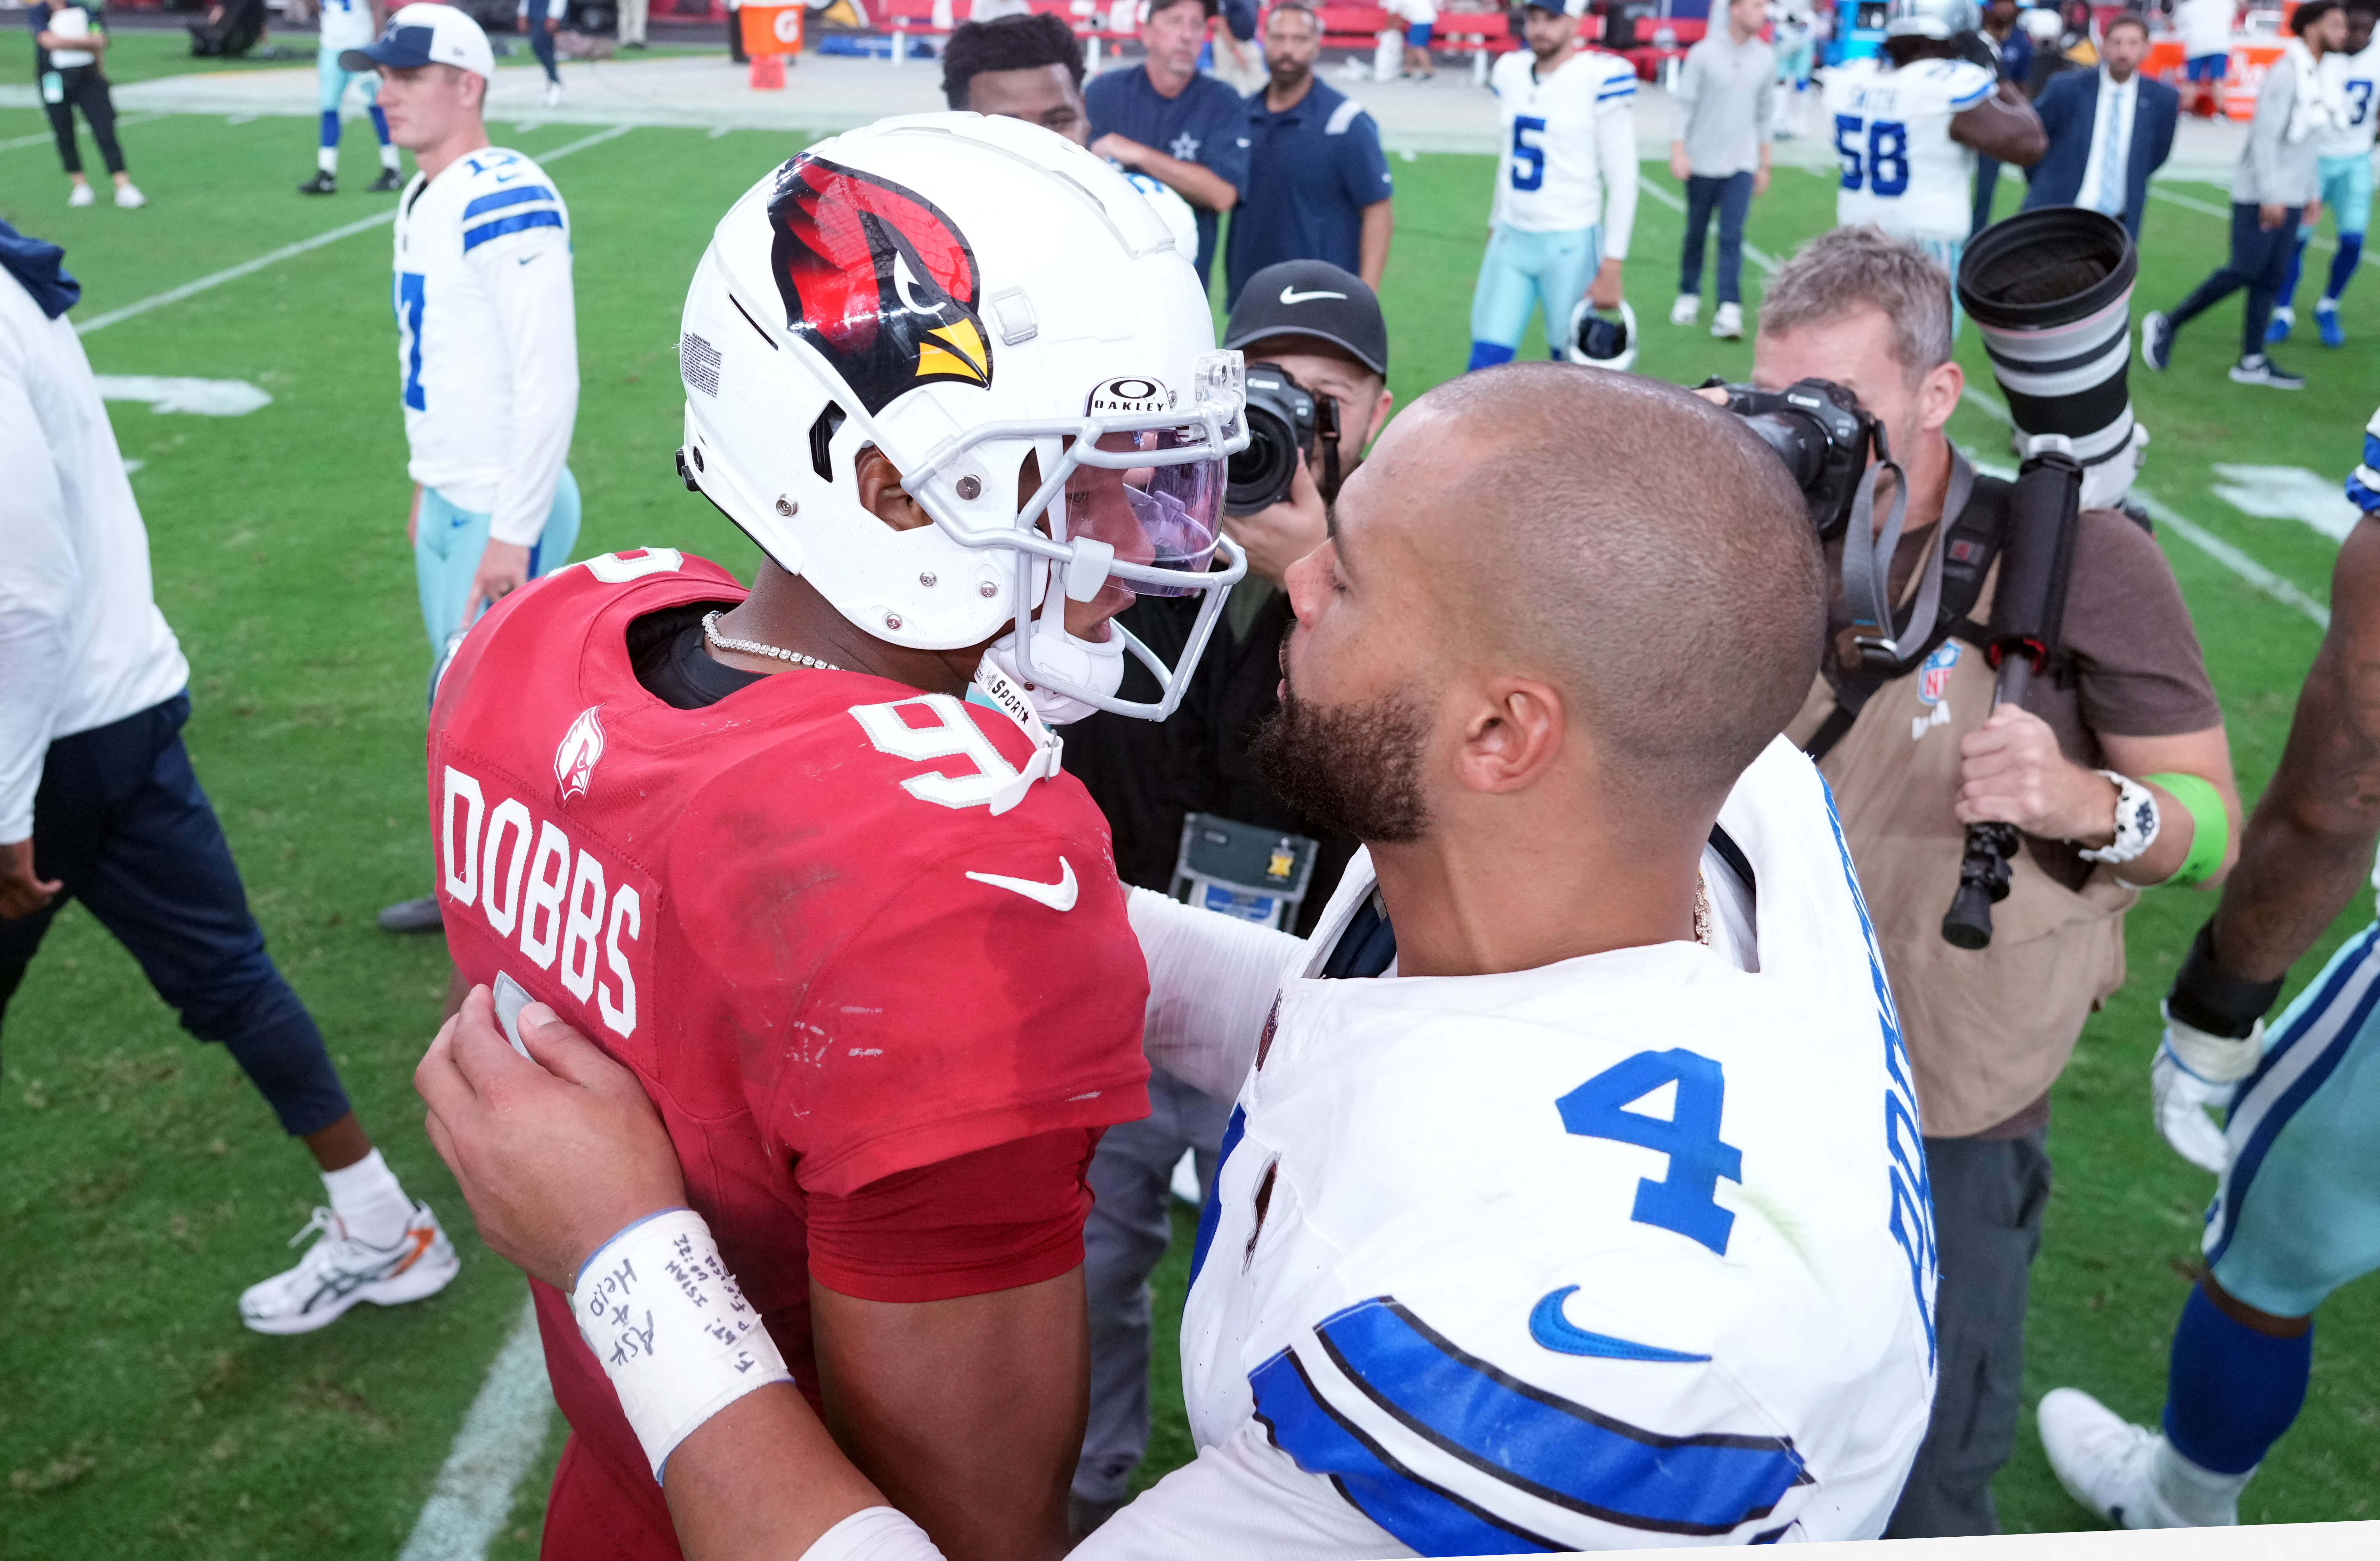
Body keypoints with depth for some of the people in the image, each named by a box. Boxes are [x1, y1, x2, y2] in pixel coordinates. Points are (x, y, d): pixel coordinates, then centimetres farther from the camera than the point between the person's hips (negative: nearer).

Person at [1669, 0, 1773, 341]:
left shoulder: (1766, 59, 5)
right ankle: (1689, 296, 25)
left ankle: (1729, 309, -12)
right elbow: (1685, 104, -4)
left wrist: (1764, 165, 12)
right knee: (1696, 233, 9)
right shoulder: (1704, 53, -5)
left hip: (1742, 164, 1)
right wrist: (1678, 150, -13)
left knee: (1732, 236, -9)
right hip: (1702, 160, -1)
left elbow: (1765, 114, 11)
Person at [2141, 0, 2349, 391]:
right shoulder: (2287, 72, -14)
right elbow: (2266, 137, -19)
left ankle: (2252, 362, 7)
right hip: (2261, 196, -8)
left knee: (2272, 279, 5)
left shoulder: (2315, 77, 14)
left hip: (2289, 198, 8)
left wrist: (2313, 192, 18)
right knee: (2244, 272, -10)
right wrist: (2271, 195, -22)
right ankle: (2167, 325, 4)